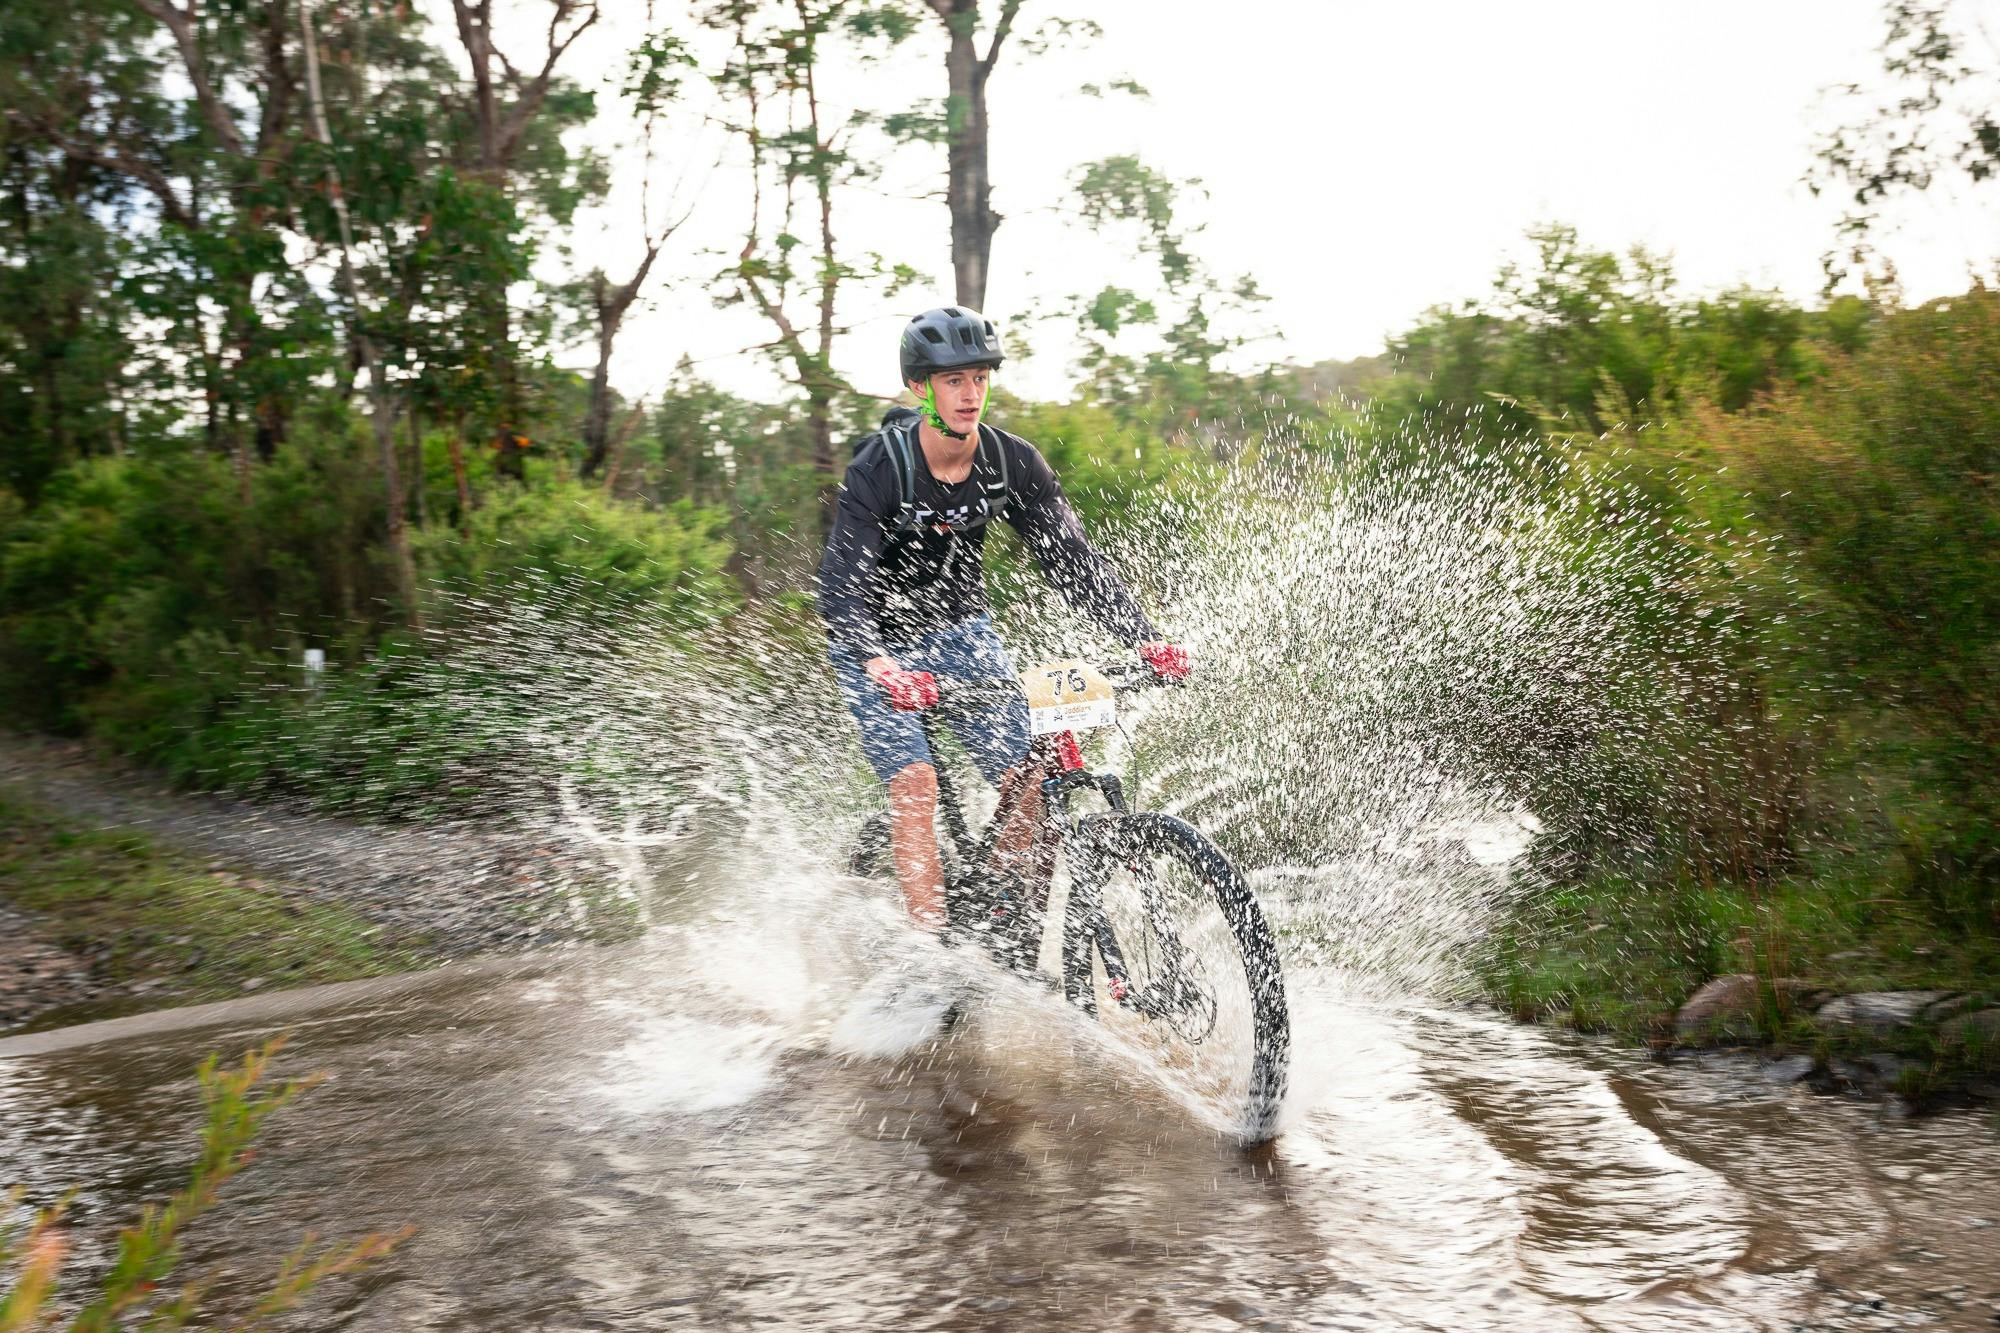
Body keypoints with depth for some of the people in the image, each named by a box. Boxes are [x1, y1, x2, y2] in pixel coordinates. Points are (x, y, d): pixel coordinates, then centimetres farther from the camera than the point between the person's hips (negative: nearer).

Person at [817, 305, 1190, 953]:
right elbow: (842, 584, -33)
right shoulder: (878, 469, -24)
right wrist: (881, 667, -52)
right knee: (916, 787, -23)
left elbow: (1071, 556, -13)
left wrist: (1144, 639, -27)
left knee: (1030, 788, -10)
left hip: (962, 633, 4)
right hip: (881, 647, -4)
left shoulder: (1013, 463, -12)